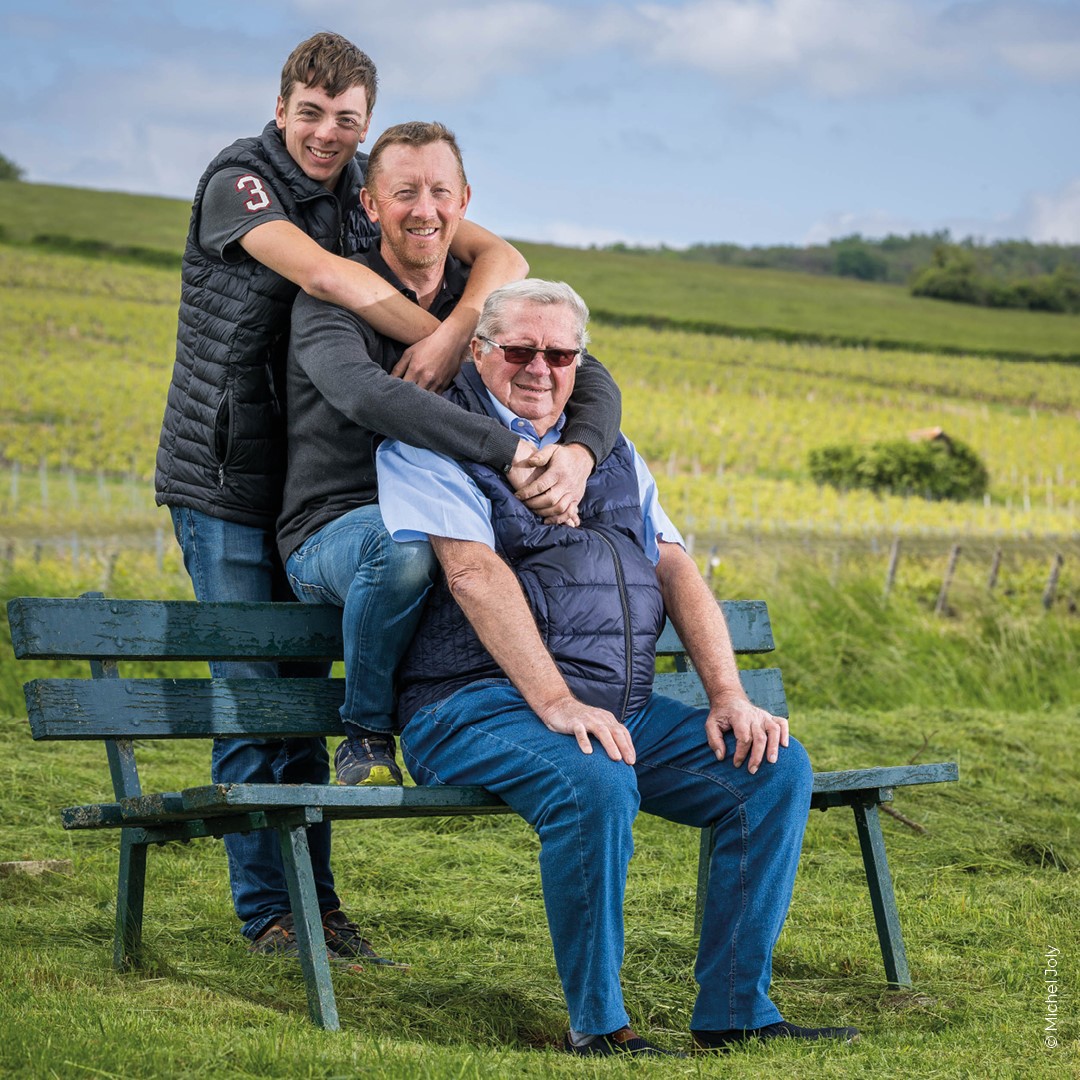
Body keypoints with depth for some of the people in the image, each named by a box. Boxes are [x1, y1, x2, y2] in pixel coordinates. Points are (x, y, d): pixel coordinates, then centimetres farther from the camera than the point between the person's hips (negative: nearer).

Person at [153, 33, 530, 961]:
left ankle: (317, 901, 16)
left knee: (300, 687, 9)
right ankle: (267, 909, 7)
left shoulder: (373, 190, 4)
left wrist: (457, 330, -28)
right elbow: (325, 275, -30)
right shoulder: (237, 181, -12)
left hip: (313, 482, 5)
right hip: (224, 477, -5)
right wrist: (439, 338, -27)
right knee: (251, 692, -2)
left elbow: (500, 256, -8)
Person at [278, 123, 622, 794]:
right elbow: (363, 393, -31)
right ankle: (366, 737, -14)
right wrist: (510, 451, -42)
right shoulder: (335, 299, -8)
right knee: (404, 545, -40)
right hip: (336, 530, -5)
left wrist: (580, 453, -32)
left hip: (452, 525, 5)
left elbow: (592, 381, -6)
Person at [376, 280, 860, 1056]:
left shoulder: (610, 452, 23)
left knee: (778, 769, -12)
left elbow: (676, 571, 13)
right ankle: (597, 1023, -19)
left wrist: (729, 697, -3)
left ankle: (734, 1008, -7)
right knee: (593, 785, -36)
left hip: (624, 707, 7)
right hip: (480, 704, -6)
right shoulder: (433, 440, 1)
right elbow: (475, 573, -13)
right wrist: (555, 704, -24)